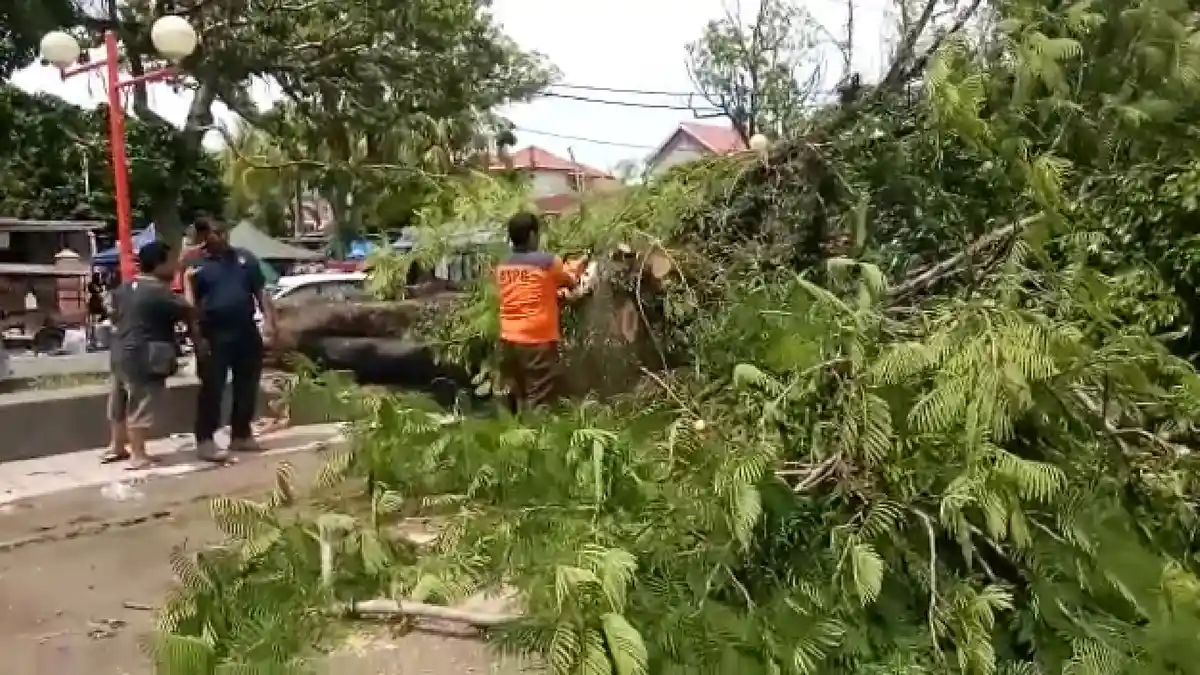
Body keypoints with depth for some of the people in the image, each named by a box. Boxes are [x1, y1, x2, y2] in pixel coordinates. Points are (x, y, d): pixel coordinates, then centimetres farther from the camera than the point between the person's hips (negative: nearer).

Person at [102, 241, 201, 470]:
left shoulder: (123, 288, 9)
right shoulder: (160, 292, -18)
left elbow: (116, 317, 21)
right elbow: (188, 313, -13)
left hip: (121, 353, 9)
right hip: (144, 358, -9)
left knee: (121, 402, 19)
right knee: (141, 407, -4)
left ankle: (117, 447, 32)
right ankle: (138, 456, 0)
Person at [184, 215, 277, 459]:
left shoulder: (245, 257, 11)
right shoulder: (197, 265, 1)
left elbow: (260, 292, 11)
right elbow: (190, 303, -4)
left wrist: (269, 319, 1)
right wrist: (197, 334, -16)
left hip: (247, 332, 4)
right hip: (214, 335, -4)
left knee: (247, 386, 9)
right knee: (212, 389, -5)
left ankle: (241, 435, 20)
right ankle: (205, 439, -1)